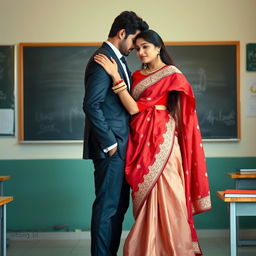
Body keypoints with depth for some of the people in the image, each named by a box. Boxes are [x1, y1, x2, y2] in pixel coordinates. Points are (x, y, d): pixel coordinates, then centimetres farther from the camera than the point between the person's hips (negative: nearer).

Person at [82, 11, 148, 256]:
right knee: (107, 206, -2)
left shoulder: (118, 59, 18)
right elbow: (92, 105, -21)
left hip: (121, 146, 10)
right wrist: (109, 142, -17)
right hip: (110, 146, -10)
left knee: (119, 205, 15)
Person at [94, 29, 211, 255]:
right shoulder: (137, 75, 15)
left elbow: (135, 108, -13)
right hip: (141, 139, 6)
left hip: (161, 139, -6)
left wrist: (115, 76, -15)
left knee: (165, 192, -3)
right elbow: (131, 107, 7)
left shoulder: (171, 75, -6)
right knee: (147, 194, 8)